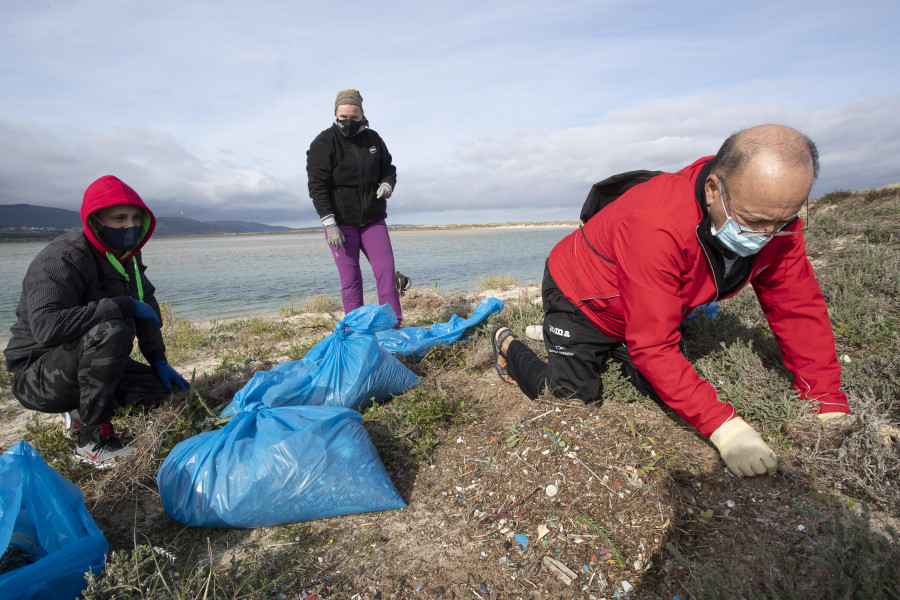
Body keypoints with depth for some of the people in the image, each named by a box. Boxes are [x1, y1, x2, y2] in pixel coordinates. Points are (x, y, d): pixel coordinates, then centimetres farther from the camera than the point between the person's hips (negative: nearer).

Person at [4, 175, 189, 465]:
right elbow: (46, 326, -37)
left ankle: (80, 408, 16)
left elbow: (147, 308, 13)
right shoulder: (63, 259, -22)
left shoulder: (126, 257, 5)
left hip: (84, 364, 8)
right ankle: (92, 438, -22)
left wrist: (159, 361, 5)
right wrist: (123, 306, -33)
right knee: (111, 330, -36)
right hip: (36, 374, -8)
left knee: (163, 387, -3)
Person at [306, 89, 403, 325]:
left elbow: (388, 169, 19)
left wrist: (387, 185, -6)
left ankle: (394, 325, 3)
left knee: (386, 270, -3)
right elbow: (317, 186, -11)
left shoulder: (373, 139, 8)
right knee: (350, 278, -3)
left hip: (373, 219, 4)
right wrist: (329, 223, -20)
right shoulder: (323, 143, -6)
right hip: (341, 221, -4)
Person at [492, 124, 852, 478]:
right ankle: (509, 344, 20)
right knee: (573, 399, -5)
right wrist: (721, 425, -39)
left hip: (645, 312, 7)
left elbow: (800, 310, -12)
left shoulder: (774, 213, -19)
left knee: (659, 391, 10)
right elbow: (652, 345, -38)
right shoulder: (657, 226, -42)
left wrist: (830, 408, -17)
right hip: (579, 300, -6)